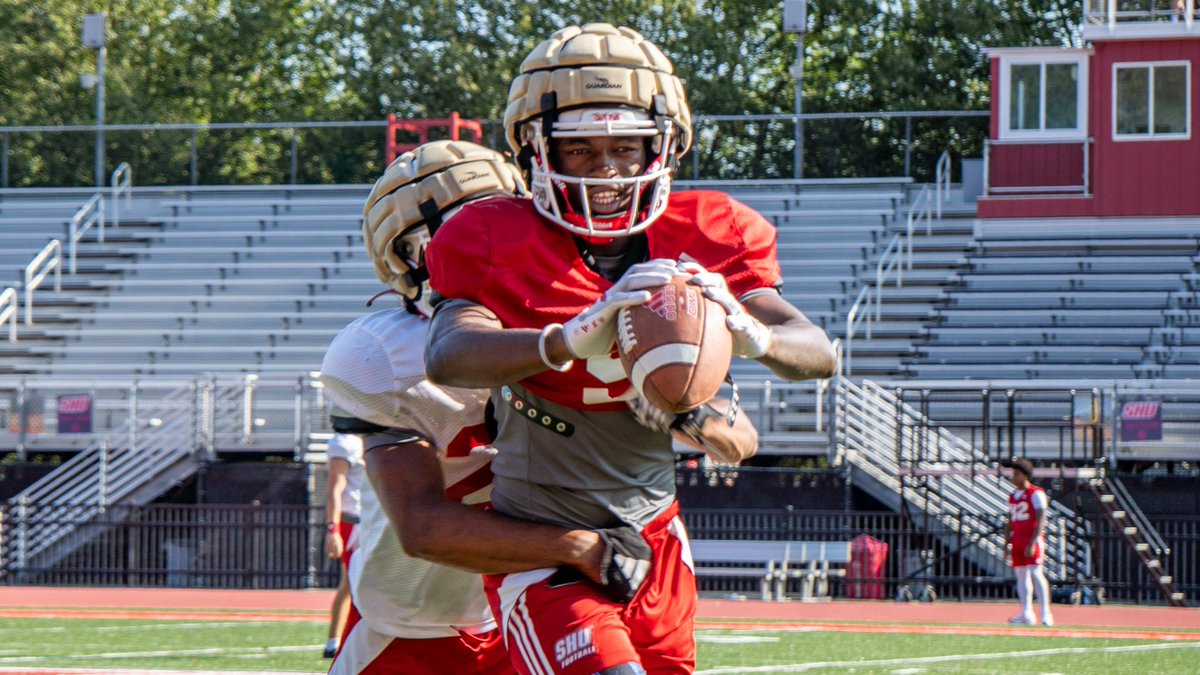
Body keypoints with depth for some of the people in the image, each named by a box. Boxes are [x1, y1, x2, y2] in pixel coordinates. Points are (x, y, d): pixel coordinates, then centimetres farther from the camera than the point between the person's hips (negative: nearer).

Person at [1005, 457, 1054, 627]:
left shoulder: (1036, 494, -8)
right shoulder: (1013, 496, 16)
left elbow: (1041, 521, -14)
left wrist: (1032, 543, -21)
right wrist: (1007, 543, 14)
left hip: (1033, 538, -8)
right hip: (1017, 540, 8)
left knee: (1036, 573, -15)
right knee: (1020, 575, 8)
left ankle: (1046, 613, -16)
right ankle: (1026, 613, 13)